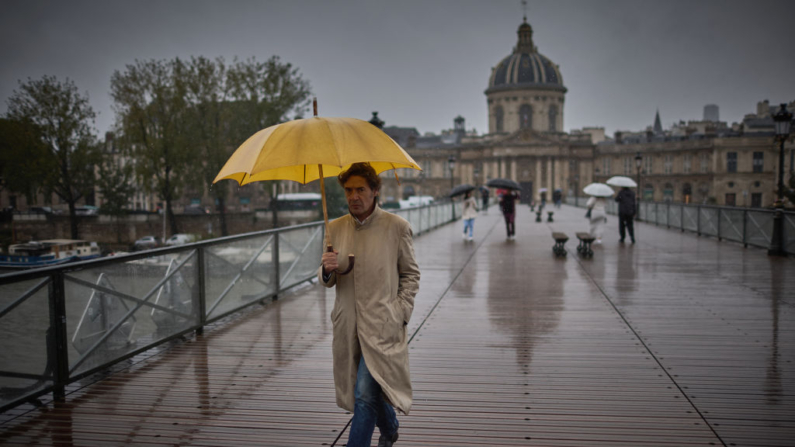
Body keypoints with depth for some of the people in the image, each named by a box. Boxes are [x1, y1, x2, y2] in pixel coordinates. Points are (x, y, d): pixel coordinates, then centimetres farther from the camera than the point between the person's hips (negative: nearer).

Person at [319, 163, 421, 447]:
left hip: (382, 326, -4)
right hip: (348, 325, 4)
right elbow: (327, 281, 11)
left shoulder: (397, 227, -4)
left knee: (366, 394, -13)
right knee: (376, 388, 19)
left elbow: (411, 274, 4)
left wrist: (400, 313, -6)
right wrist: (327, 270, -13)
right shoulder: (335, 228, 6)